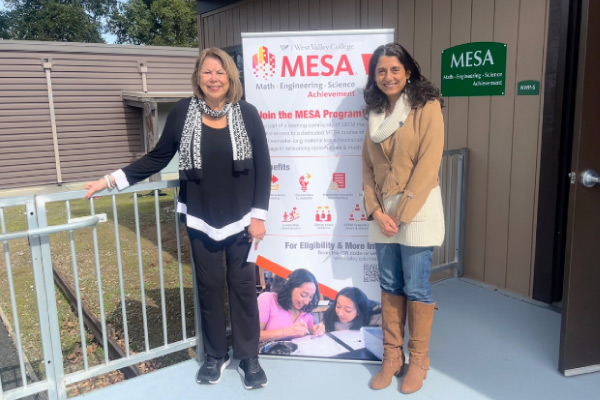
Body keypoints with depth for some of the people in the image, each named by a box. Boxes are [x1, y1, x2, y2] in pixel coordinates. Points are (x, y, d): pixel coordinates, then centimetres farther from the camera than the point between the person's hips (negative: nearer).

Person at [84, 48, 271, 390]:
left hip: (241, 217, -1)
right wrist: (112, 180, -2)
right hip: (201, 219, 1)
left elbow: (263, 167, -4)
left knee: (242, 284, 7)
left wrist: (259, 215, -8)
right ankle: (216, 355, 29)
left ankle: (249, 357, 23)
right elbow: (158, 159, 3)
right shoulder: (183, 112, -2)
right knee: (209, 285, 11)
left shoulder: (247, 113, -4)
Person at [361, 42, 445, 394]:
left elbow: (428, 165, -14)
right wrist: (376, 211, -4)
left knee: (416, 288, 3)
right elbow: (368, 166, 8)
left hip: (417, 211, -5)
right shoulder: (376, 113, 11)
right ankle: (392, 357, 25)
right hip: (383, 213, 5)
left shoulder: (427, 107, -6)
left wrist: (400, 213, -15)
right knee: (390, 286, 12)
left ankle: (419, 360, 21)